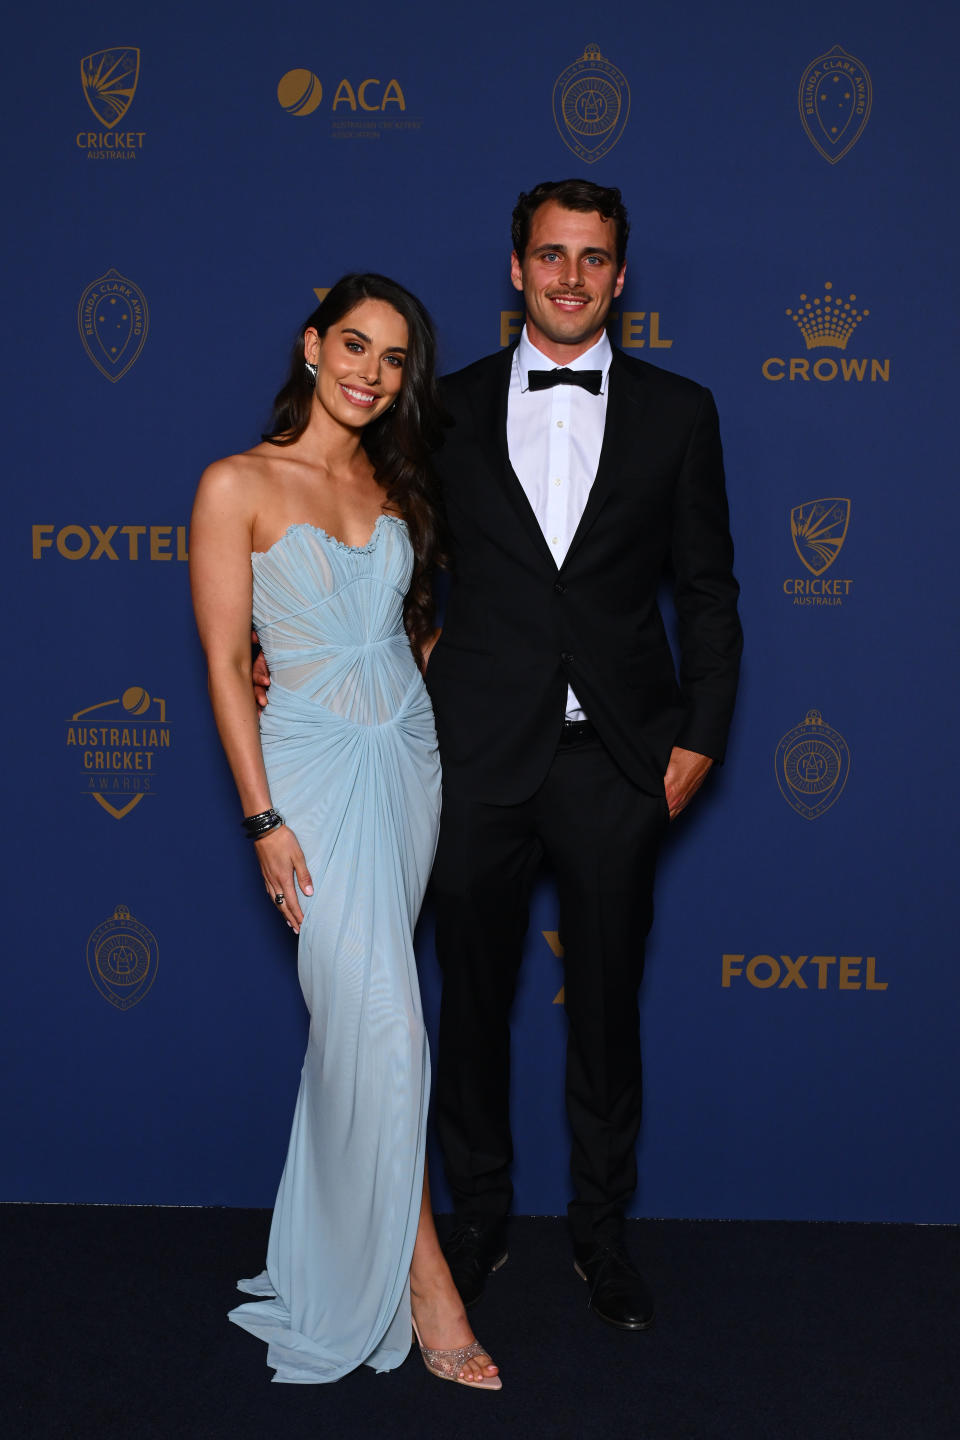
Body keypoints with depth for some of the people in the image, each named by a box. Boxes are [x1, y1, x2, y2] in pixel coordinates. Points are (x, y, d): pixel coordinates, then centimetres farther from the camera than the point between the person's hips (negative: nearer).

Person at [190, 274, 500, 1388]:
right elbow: (225, 661, -9)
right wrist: (264, 817, -13)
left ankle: (333, 1236, 29)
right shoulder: (238, 486, -8)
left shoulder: (391, 480, 10)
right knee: (382, 1021, -10)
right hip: (315, 765, -5)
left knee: (357, 1007, 12)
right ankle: (418, 1273, 2)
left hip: (409, 755, 6)